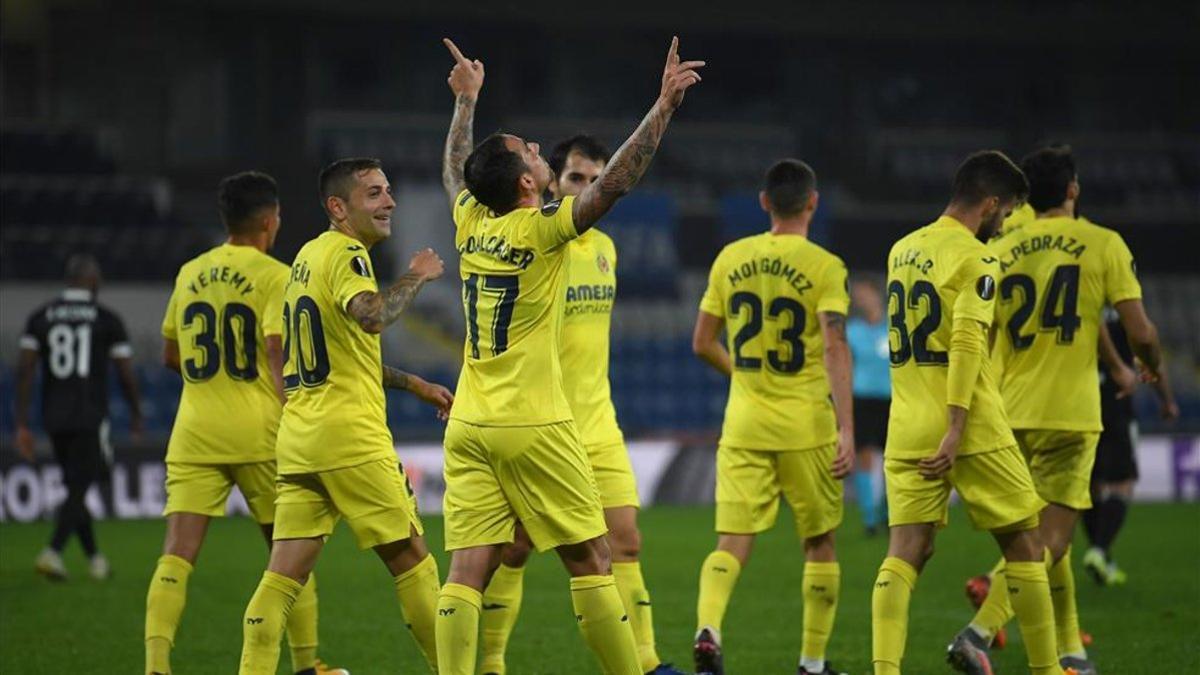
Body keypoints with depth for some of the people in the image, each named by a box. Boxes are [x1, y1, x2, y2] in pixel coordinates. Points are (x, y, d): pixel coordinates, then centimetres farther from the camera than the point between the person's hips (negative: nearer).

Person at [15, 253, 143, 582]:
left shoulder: (41, 317, 4)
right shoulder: (108, 320, -4)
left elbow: (24, 371, -2)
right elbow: (127, 375, -1)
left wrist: (22, 425, -1)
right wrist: (136, 415, 16)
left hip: (55, 419, 4)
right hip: (90, 419, -4)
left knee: (76, 487, 17)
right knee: (77, 491, -2)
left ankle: (95, 560, 25)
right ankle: (52, 553, -22)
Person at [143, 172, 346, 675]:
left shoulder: (189, 274, 12)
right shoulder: (275, 276, -4)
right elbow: (276, 355, -14)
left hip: (194, 431, 3)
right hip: (258, 431, -3)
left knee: (177, 555, -5)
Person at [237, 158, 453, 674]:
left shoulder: (308, 256, 19)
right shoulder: (346, 254, -9)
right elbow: (370, 316, -32)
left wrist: (415, 385, 30)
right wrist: (415, 277, -15)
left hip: (296, 438, 8)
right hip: (351, 437, -8)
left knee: (284, 575, 2)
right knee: (410, 560, 4)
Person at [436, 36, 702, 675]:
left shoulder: (470, 224, 7)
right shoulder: (543, 228, -9)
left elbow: (454, 169, 28)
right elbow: (616, 179, -15)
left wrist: (465, 101, 41)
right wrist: (664, 106, -14)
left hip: (467, 425, 6)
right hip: (533, 426, -5)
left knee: (466, 570, -3)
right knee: (590, 561, 4)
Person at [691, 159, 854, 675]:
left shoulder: (731, 259, 5)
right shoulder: (824, 266, -7)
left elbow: (702, 344, 9)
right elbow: (835, 348, -17)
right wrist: (846, 429, -19)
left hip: (743, 425, 3)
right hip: (807, 426, -2)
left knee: (732, 542, 0)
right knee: (819, 542, 14)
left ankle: (707, 630, -27)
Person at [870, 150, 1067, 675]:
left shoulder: (902, 251, 14)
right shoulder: (975, 259, -9)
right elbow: (968, 342, -20)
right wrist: (955, 429, -24)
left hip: (907, 432, 6)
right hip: (971, 433, -6)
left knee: (904, 555, -1)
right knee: (1024, 544, 8)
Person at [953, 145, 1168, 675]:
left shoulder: (1000, 251, 6)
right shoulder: (1104, 245, -3)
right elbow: (1139, 331, -6)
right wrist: (1153, 365, 16)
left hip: (1010, 412, 5)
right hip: (1069, 413, -5)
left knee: (1043, 536, 18)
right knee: (1049, 540, -4)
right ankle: (981, 630, -22)